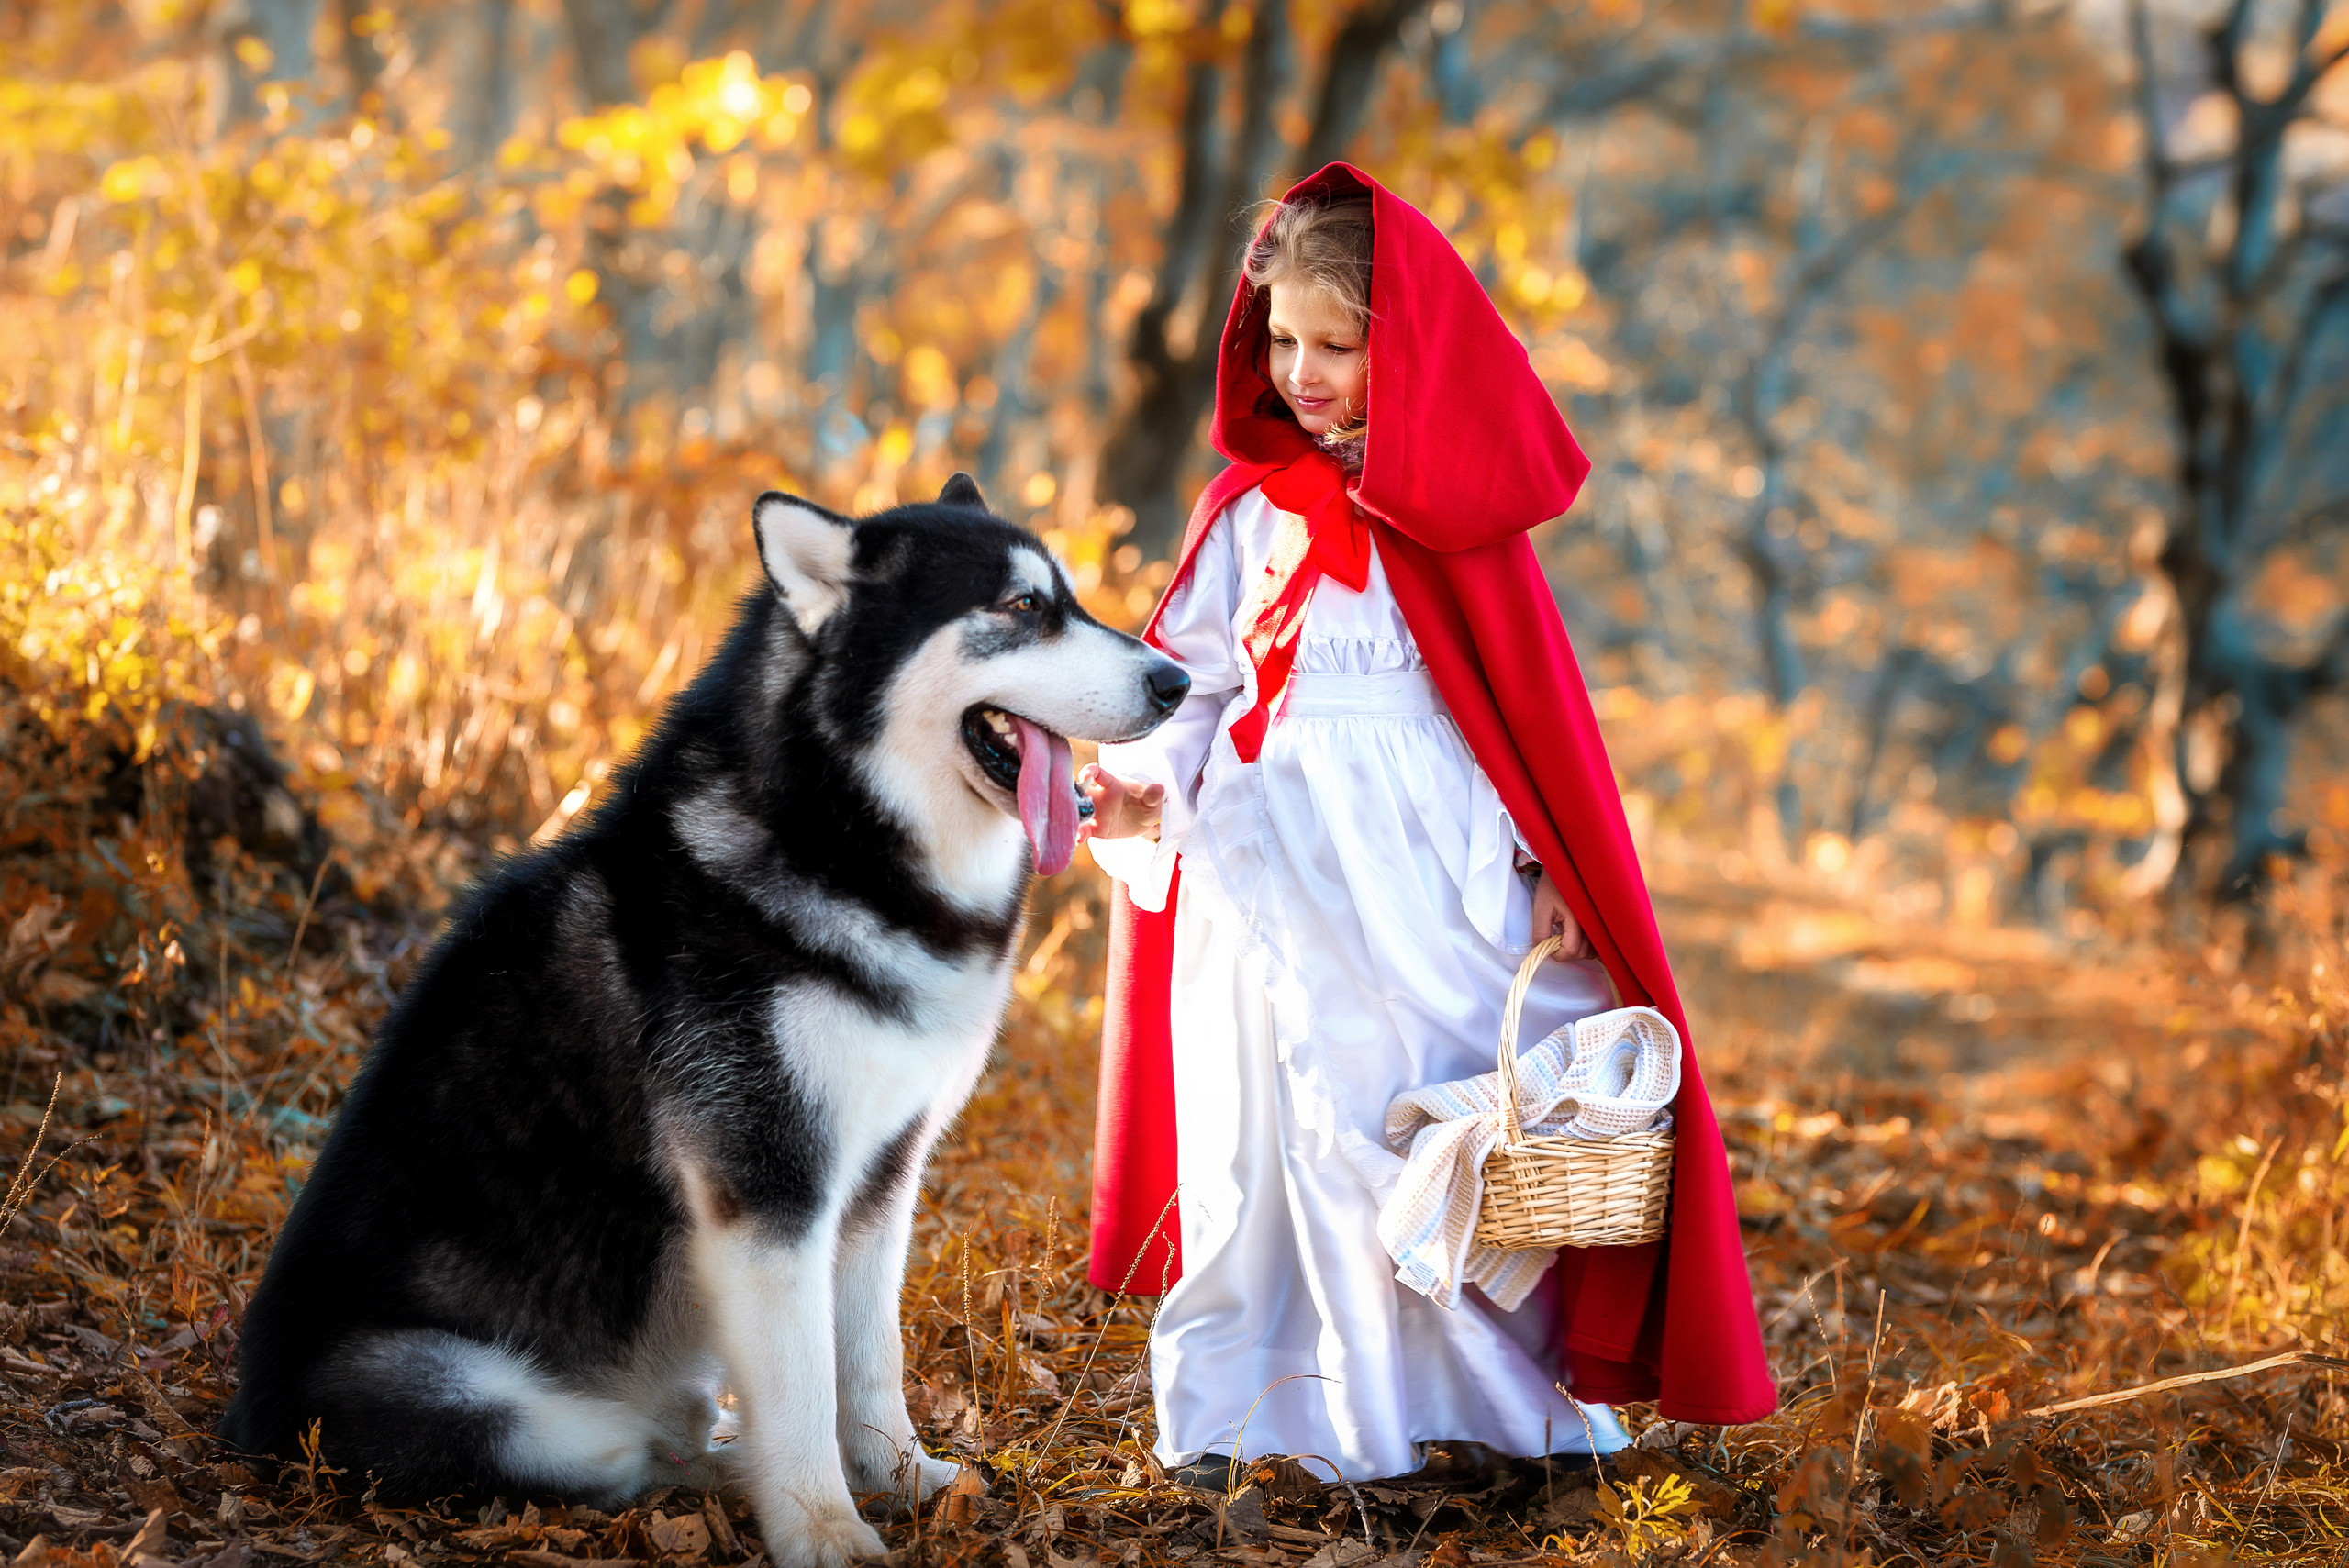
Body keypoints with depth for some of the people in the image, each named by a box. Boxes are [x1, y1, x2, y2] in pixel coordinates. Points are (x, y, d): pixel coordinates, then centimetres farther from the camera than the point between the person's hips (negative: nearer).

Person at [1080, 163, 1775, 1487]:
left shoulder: (1460, 508, 4)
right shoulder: (1248, 511, 8)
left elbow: (1525, 697, 4)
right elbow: (1196, 676, 8)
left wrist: (1541, 860, -2)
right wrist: (1147, 783, -10)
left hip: (1424, 871, -1)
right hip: (1270, 867, 2)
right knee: (1254, 1122, 1)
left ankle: (1488, 1402, 8)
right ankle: (1235, 1411, 9)